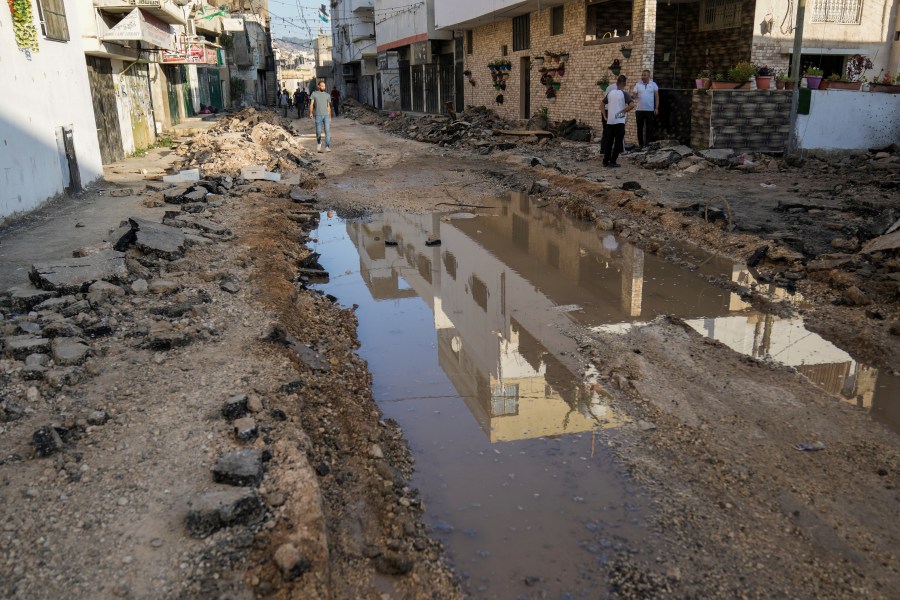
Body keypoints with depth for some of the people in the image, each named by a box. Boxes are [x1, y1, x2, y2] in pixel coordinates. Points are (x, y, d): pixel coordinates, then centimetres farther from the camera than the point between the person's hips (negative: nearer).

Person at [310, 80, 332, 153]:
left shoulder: (327, 95, 11)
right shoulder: (314, 94, 5)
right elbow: (311, 104, 0)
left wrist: (330, 117, 14)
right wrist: (311, 113, -14)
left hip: (326, 115, 1)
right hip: (318, 115, -1)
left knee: (327, 131, -12)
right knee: (318, 132, 3)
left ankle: (327, 147, -14)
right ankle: (319, 143, 32)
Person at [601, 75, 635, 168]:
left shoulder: (610, 93, 9)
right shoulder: (624, 94, -7)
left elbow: (603, 103, 17)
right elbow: (632, 105, -20)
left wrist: (605, 116, 15)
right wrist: (623, 111, -8)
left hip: (609, 121, 5)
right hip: (619, 121, -5)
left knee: (608, 141, 11)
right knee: (618, 142, 2)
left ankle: (605, 161, 11)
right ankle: (612, 161, -1)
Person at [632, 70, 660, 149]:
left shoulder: (653, 84, 3)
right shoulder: (638, 84, 4)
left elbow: (657, 97, 4)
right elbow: (634, 96, 0)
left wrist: (656, 108, -2)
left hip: (650, 110, -1)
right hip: (639, 110, 1)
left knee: (649, 129, 3)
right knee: (640, 128, 5)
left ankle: (648, 144, 9)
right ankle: (640, 144, 13)